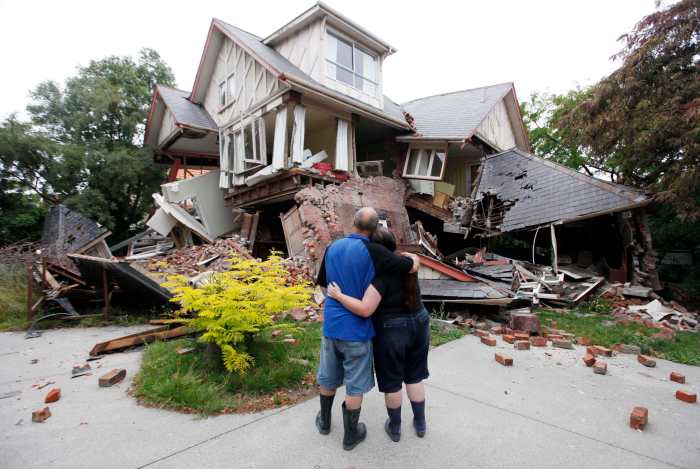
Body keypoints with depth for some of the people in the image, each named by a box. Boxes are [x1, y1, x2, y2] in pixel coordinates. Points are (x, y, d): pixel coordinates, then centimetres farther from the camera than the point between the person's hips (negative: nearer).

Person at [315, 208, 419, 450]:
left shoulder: (332, 248, -2)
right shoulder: (373, 251, -19)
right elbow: (413, 266, -15)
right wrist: (410, 255, 6)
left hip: (331, 324, 5)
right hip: (356, 329, -5)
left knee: (328, 377, 24)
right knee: (355, 385, 14)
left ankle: (324, 421, 45)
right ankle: (350, 434, 32)